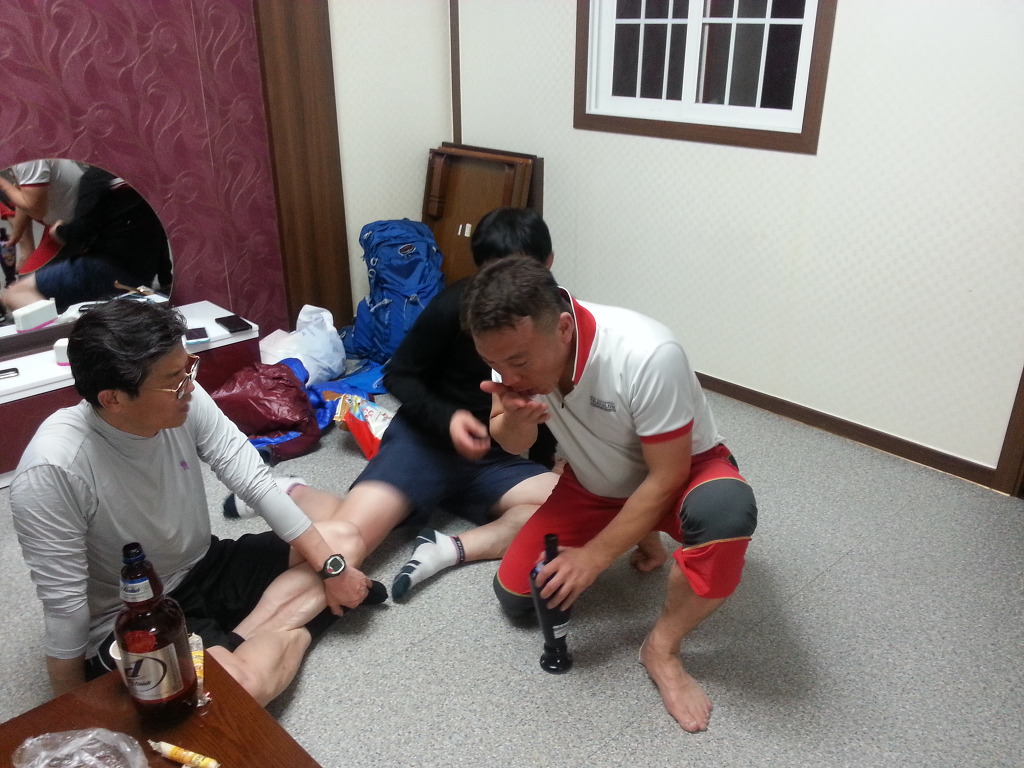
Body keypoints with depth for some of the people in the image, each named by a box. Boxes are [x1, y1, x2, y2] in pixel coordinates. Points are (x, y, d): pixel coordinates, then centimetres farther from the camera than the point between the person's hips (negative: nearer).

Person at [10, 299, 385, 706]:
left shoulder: (187, 402, -15)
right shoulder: (53, 470, -28)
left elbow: (256, 481, -9)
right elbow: (64, 606, -20)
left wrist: (332, 567, -9)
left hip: (206, 570, 6)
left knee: (345, 538, 2)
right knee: (241, 687, -33)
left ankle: (235, 641, -10)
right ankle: (292, 629, 0)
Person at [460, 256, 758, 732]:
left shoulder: (647, 356, -37)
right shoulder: (514, 347, -19)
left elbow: (666, 477, -26)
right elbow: (513, 446, -3)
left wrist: (594, 557, -23)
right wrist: (513, 420, -28)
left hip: (682, 469, -5)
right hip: (594, 484, 5)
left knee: (727, 510, -40)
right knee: (514, 595, -4)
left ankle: (662, 649, -15)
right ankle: (637, 535, 16)